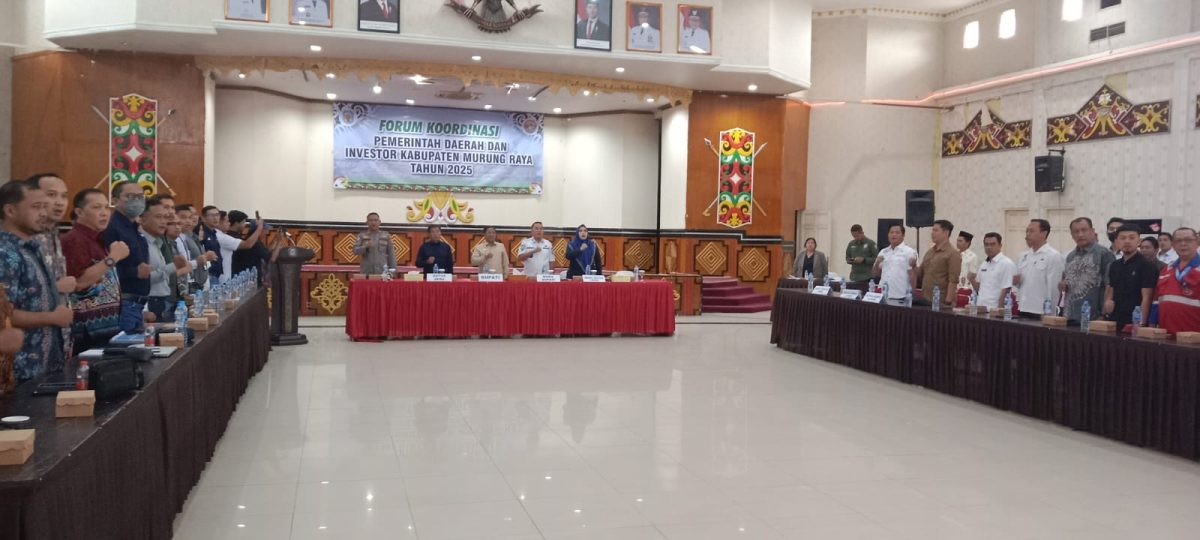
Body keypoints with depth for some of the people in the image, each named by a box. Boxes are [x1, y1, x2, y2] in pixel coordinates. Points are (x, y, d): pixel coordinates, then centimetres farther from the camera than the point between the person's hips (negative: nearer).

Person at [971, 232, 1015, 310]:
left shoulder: (1007, 263, -9)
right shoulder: (983, 264, 15)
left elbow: (1005, 290, -13)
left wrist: (999, 309, -17)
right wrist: (972, 280, 1)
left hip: (994, 309, -7)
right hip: (980, 309, 7)